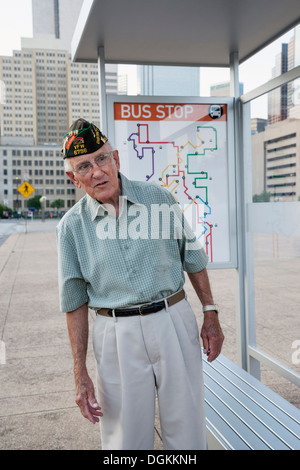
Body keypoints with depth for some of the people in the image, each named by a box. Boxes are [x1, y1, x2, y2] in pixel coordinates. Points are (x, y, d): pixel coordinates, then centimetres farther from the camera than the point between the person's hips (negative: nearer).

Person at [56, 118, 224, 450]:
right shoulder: (71, 226, -1)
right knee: (126, 438, 10)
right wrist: (80, 374, 0)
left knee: (187, 432, 11)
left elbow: (192, 257, 9)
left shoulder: (159, 198, 0)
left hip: (174, 323, 1)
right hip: (116, 334, 0)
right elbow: (75, 302, 2)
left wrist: (210, 313, 6)